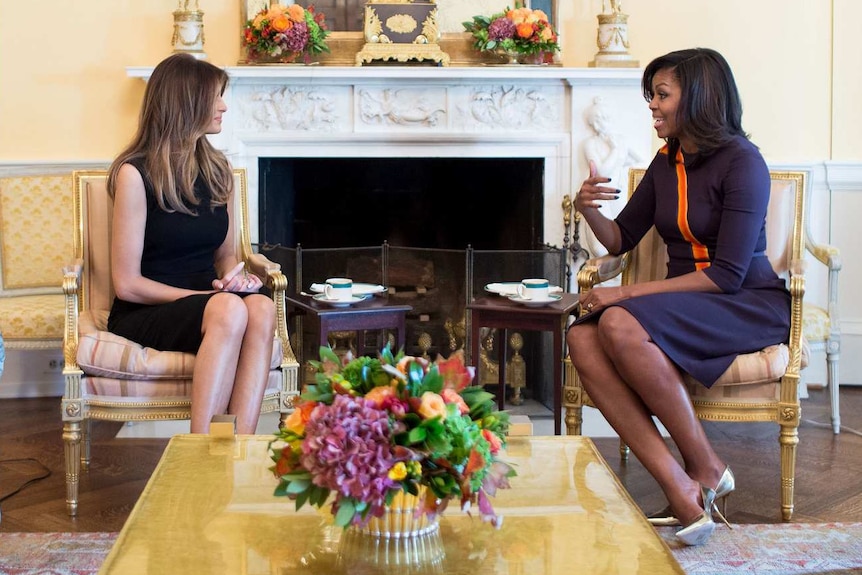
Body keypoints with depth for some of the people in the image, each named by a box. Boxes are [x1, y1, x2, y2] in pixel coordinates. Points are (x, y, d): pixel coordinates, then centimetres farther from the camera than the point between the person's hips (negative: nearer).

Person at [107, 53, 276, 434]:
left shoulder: (218, 170, 13)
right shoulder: (136, 174, -6)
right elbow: (127, 284, -8)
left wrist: (235, 276, -3)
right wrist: (210, 295, -15)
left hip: (204, 304, 5)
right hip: (143, 314, -5)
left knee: (261, 307, -30)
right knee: (230, 309, -36)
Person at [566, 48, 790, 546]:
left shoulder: (742, 163, -13)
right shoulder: (667, 163, 11)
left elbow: (728, 274, -19)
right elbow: (622, 239, 18)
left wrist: (629, 293, -22)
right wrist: (589, 209, -5)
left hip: (751, 305, -7)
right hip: (685, 302, 7)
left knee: (622, 325, -33)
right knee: (583, 338, -23)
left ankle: (707, 468, -19)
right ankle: (679, 487, -31)